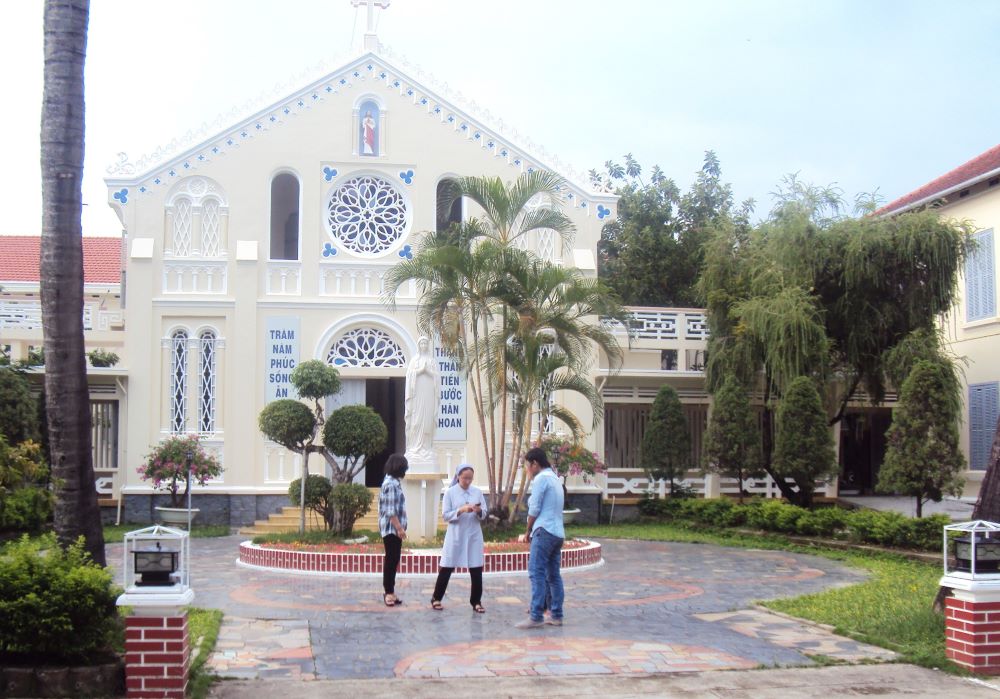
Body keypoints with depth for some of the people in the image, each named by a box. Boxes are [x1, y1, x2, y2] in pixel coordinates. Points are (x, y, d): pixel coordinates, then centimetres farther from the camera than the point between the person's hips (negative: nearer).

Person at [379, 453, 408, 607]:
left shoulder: (392, 482, 14)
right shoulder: (392, 484, -17)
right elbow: (390, 510, -21)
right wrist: (399, 528, -21)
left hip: (393, 528, 10)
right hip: (392, 528, -10)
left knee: (393, 559, 11)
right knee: (391, 559, -5)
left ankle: (390, 592, 16)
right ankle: (389, 592, 1)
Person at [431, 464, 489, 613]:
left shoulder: (477, 492, 4)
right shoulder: (450, 492, -3)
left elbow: (484, 514, 5)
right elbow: (445, 515, -8)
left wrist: (479, 511, -17)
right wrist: (461, 510, -21)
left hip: (474, 536, 2)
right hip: (455, 535, -2)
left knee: (476, 570, 0)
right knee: (446, 568, 5)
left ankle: (476, 602, 11)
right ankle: (436, 599, 19)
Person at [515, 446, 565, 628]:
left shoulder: (541, 478, -7)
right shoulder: (555, 478, 21)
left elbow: (534, 509, -9)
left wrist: (528, 531, 4)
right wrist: (532, 530, 13)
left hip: (544, 531, -9)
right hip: (558, 532, 9)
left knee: (537, 573, -11)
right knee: (553, 575, 10)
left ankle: (536, 616, -16)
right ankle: (556, 615, 11)